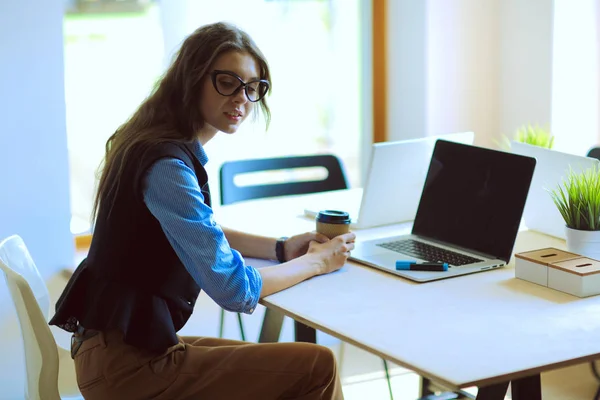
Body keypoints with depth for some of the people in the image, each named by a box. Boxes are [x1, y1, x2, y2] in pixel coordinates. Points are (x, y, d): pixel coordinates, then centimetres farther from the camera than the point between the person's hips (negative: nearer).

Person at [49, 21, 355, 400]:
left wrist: (281, 248, 10)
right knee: (318, 367, -9)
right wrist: (316, 262, -5)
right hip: (126, 368, -10)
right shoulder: (168, 166, -22)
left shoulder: (162, 144, 8)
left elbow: (199, 233, 25)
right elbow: (236, 290, -21)